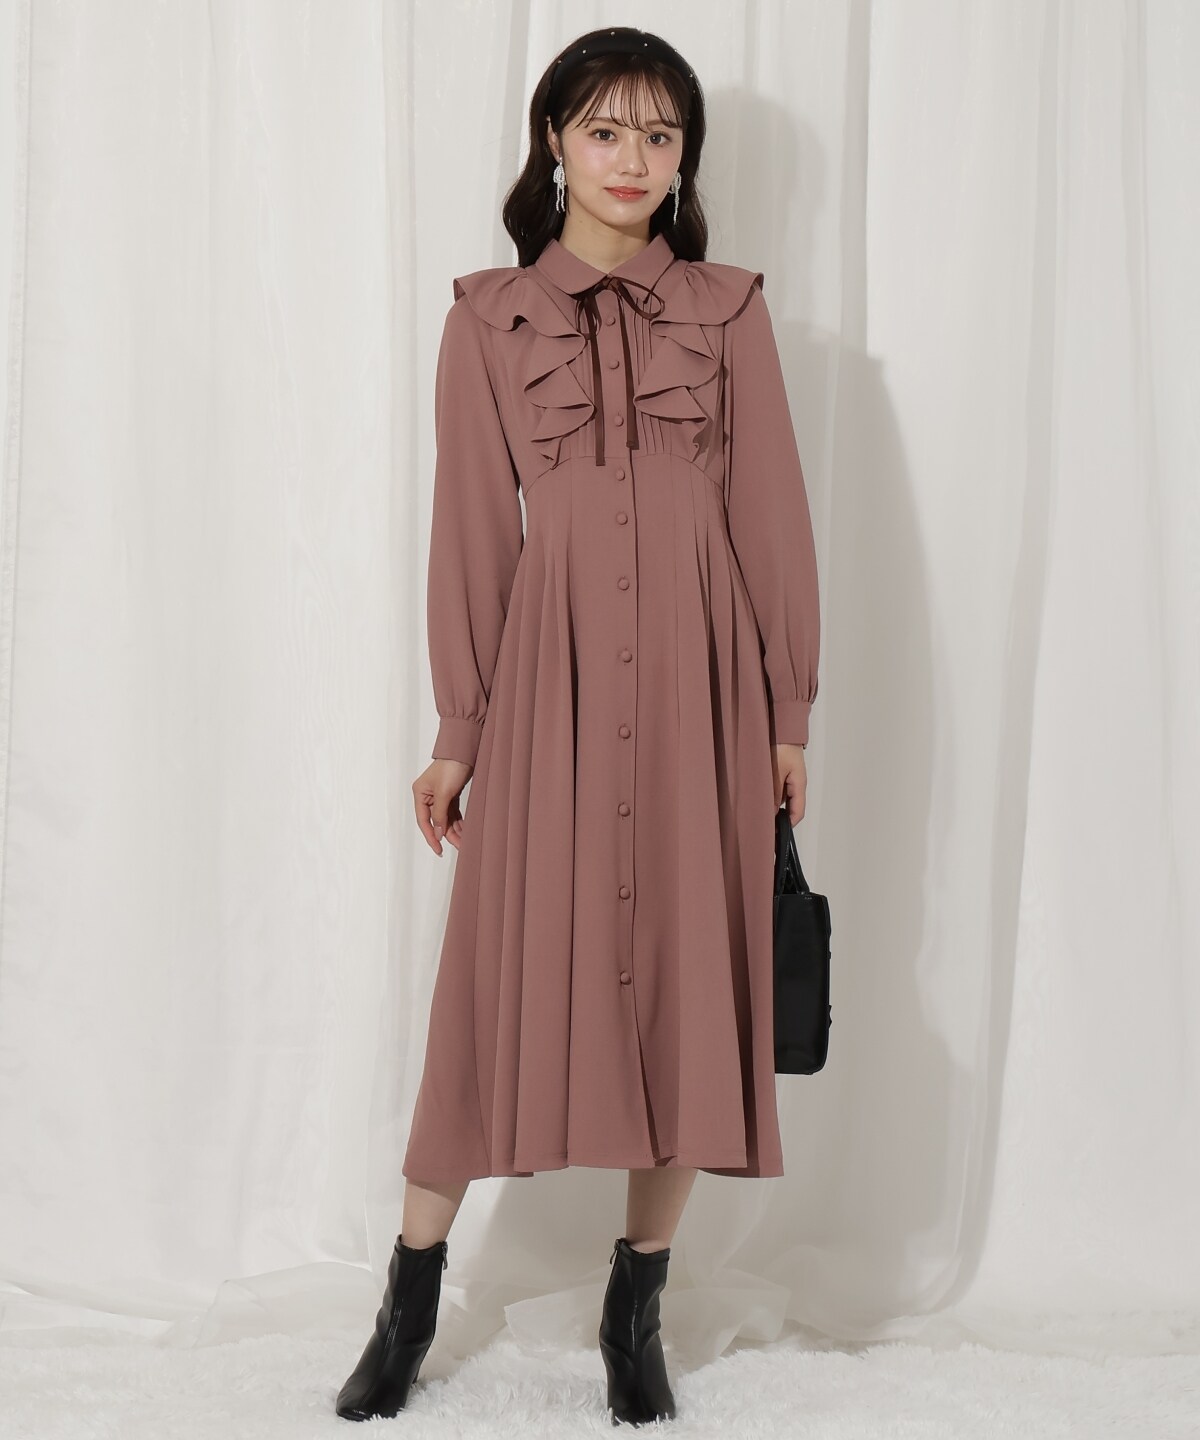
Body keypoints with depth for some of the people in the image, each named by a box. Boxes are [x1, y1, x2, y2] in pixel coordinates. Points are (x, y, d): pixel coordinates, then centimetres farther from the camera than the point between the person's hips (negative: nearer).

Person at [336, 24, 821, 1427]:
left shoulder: (729, 309, 9)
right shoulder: (487, 318, 7)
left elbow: (772, 519, 7)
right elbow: (471, 533, 5)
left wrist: (788, 715, 4)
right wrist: (456, 731, 3)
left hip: (699, 679, 1)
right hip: (550, 677, -1)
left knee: (686, 980, 4)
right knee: (505, 981, 2)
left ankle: (635, 1311, 19)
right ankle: (407, 1309, 18)